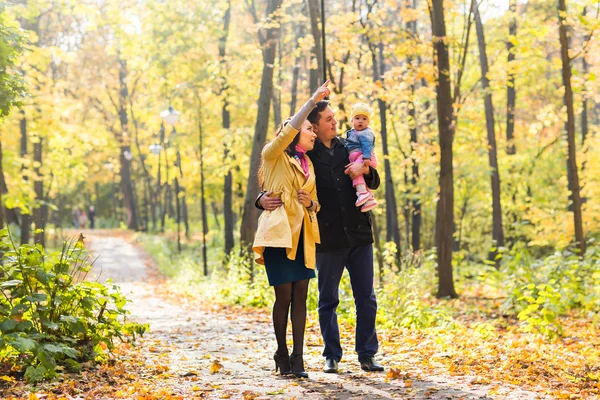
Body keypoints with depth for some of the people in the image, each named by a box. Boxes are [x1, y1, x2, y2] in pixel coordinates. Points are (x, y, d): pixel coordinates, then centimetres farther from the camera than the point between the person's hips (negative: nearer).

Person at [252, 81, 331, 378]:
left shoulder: (307, 164, 20)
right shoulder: (275, 155, 1)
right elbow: (287, 132, -19)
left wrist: (310, 202, 1)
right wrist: (312, 101, -21)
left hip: (302, 235, 6)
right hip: (278, 232, -6)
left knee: (300, 296, -1)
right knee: (284, 296, -4)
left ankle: (297, 358, 2)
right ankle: (282, 354, 12)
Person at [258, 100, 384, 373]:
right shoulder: (304, 155, -1)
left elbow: (375, 183, 14)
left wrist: (365, 169, -8)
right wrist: (263, 199, -22)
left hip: (359, 234, 3)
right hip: (328, 238, -3)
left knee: (366, 299, 6)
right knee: (328, 301, 7)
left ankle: (367, 355, 15)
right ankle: (332, 356, 19)